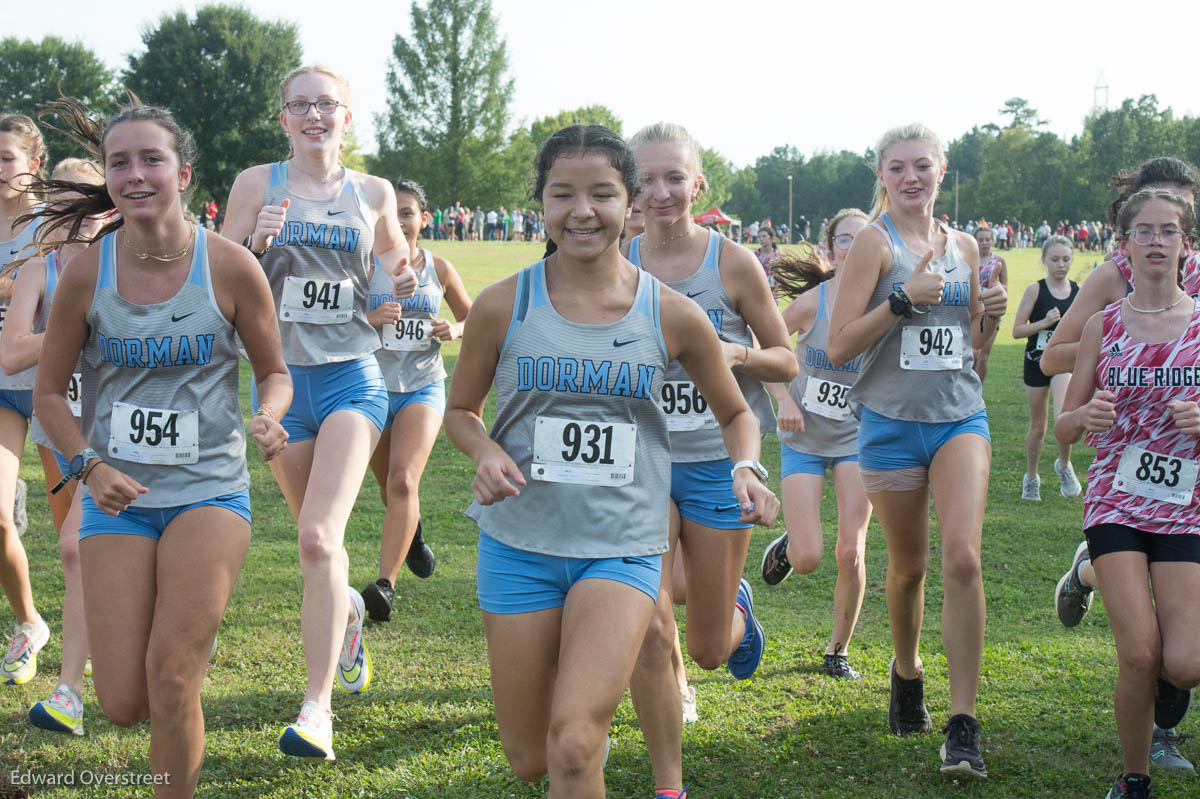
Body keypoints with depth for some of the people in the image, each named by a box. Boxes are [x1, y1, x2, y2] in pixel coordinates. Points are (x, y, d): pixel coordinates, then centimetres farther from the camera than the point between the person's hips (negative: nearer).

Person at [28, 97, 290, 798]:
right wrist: (90, 466, -10)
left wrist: (267, 419, -16)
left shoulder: (229, 266, -8)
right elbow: (50, 393, 6)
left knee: (170, 678, -16)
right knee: (124, 704, -1)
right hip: (118, 496, 2)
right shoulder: (86, 272, -4)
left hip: (210, 489, -2)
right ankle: (195, 635, 35)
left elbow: (275, 373, 6)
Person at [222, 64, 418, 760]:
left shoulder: (373, 192, 4)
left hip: (353, 375, -2)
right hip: (281, 374, 2)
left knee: (320, 536, -18)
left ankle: (318, 705, -16)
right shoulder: (258, 184, 1)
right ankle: (347, 610, 51)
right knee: (313, 535, 16)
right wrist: (259, 240, -16)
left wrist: (403, 278, -2)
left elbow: (392, 252, 21)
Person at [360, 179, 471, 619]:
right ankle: (412, 536, 51)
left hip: (423, 387, -1)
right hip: (374, 385, 1)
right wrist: (371, 318, -23)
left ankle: (385, 584, -23)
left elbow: (472, 317, 16)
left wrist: (454, 330, -6)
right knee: (388, 483, 17)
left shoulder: (439, 268, 3)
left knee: (403, 481, -20)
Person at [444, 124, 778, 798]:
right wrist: (487, 453, -12)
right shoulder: (503, 306, -5)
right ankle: (593, 699, 44)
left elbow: (736, 414, 11)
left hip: (623, 547, -1)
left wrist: (748, 469, -10)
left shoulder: (673, 317, -4)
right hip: (520, 544, 2)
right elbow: (462, 410, 10)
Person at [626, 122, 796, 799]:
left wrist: (736, 354, -19)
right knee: (649, 631, -11)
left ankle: (738, 607, 47)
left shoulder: (732, 262, -7)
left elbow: (787, 362, 1)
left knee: (709, 650, 9)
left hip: (716, 461, -1)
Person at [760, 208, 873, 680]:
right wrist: (784, 399, -11)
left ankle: (839, 650, 13)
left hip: (856, 438, 1)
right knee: (808, 559, -7)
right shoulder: (811, 301, -12)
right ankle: (786, 546, 32)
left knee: (851, 552, -9)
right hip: (804, 438, -1)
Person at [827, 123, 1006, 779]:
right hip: (893, 422, -2)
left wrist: (990, 316, 0)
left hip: (961, 417, 2)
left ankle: (964, 726, -12)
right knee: (907, 566, 11)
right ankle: (907, 672, 40)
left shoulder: (964, 246, 10)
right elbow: (839, 346, -11)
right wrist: (903, 299, -21)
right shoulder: (875, 241, -4)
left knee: (962, 556, -15)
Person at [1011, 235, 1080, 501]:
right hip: (1037, 361, -1)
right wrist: (1045, 322, -20)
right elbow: (1017, 330, -8)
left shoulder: (1079, 291, 2)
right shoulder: (1035, 290, -6)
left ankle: (1064, 465, 2)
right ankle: (1031, 477, 30)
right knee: (1038, 426, 10)